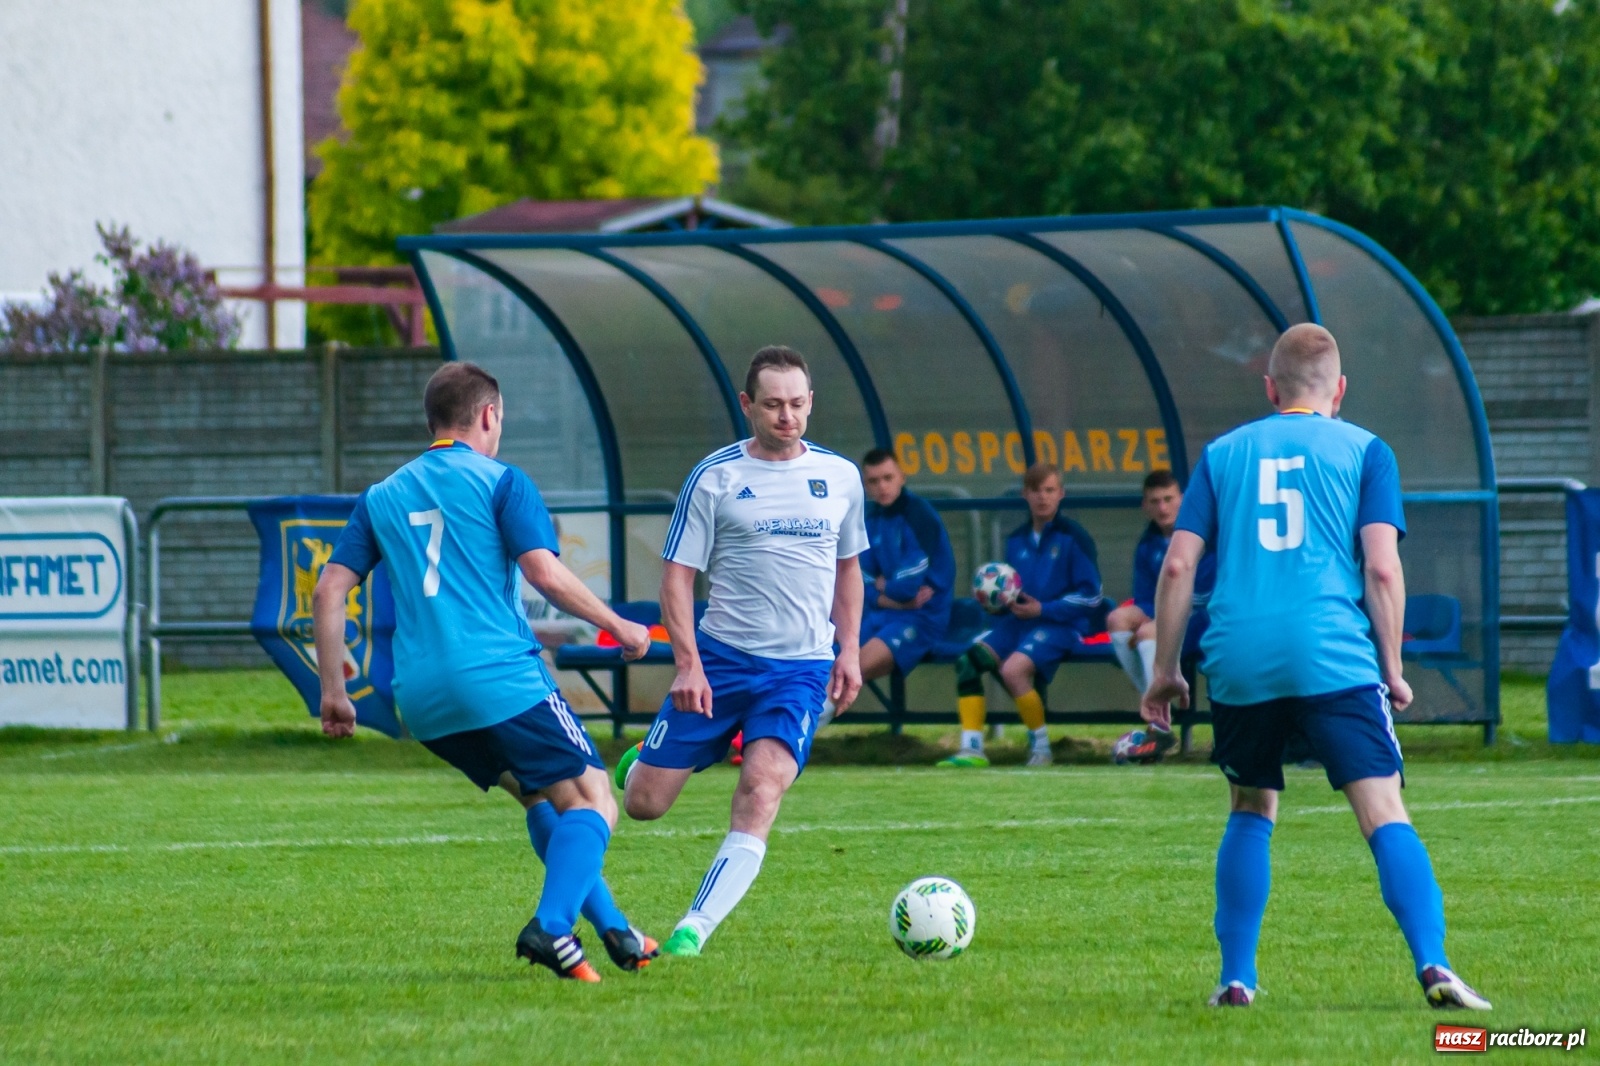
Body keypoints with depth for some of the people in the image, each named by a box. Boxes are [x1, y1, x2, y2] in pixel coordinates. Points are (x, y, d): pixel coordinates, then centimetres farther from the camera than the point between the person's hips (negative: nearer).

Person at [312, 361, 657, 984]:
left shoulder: (381, 498, 17)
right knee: (591, 802, -2)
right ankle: (552, 926, -25)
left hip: (422, 699, 6)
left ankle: (613, 930, 18)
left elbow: (329, 590, 11)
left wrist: (333, 690, 16)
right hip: (501, 678, -6)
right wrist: (618, 627, 3)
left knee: (542, 797, 23)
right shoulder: (499, 482, 2)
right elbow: (545, 573, -9)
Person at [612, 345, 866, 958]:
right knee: (643, 804, -1)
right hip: (720, 658, -1)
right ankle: (648, 759, 37)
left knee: (762, 790, -22)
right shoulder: (714, 478, -3)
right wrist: (688, 665, -14)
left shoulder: (840, 477, 8)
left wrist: (850, 651, 10)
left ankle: (694, 930, -21)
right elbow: (677, 574, -3)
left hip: (801, 668, 1)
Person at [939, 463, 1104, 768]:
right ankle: (972, 750, -18)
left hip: (1062, 624, -6)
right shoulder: (1017, 540, 16)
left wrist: (1043, 609, -13)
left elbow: (1091, 595, -7)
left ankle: (1041, 748, -13)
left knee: (1013, 669, -32)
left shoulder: (1073, 537, -4)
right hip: (1019, 619, 7)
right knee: (967, 660, -18)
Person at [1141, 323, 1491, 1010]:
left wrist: (1165, 671, 16)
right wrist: (1392, 669, 6)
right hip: (1334, 658, -3)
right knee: (1384, 812, -6)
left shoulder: (1223, 453, 16)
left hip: (1240, 662, 3)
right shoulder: (1363, 451, 9)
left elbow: (1178, 566, 9)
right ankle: (1433, 969, -22)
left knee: (1251, 812, 20)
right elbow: (1381, 567, -1)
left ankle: (1236, 978, 16)